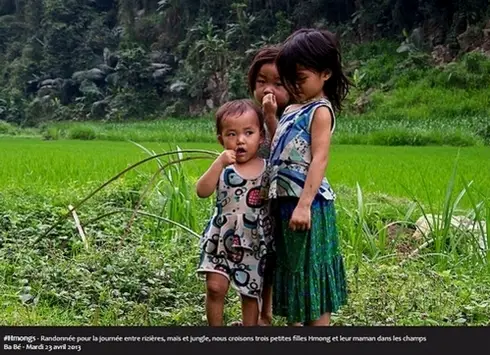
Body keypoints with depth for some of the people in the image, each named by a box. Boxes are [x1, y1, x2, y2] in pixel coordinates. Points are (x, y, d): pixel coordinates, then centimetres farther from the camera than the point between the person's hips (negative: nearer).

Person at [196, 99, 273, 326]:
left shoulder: (268, 168, -4)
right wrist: (219, 162, -28)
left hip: (255, 242, 1)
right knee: (215, 287, -5)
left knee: (251, 292, 11)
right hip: (222, 239, 0)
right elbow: (202, 191, -21)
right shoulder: (223, 168, -6)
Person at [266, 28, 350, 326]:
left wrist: (304, 204, -27)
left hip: (307, 203, -9)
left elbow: (319, 160, -20)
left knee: (312, 272, -2)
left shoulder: (320, 111, -10)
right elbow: (277, 153, 21)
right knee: (291, 271, 16)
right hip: (284, 201, 9)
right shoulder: (292, 111, 17)